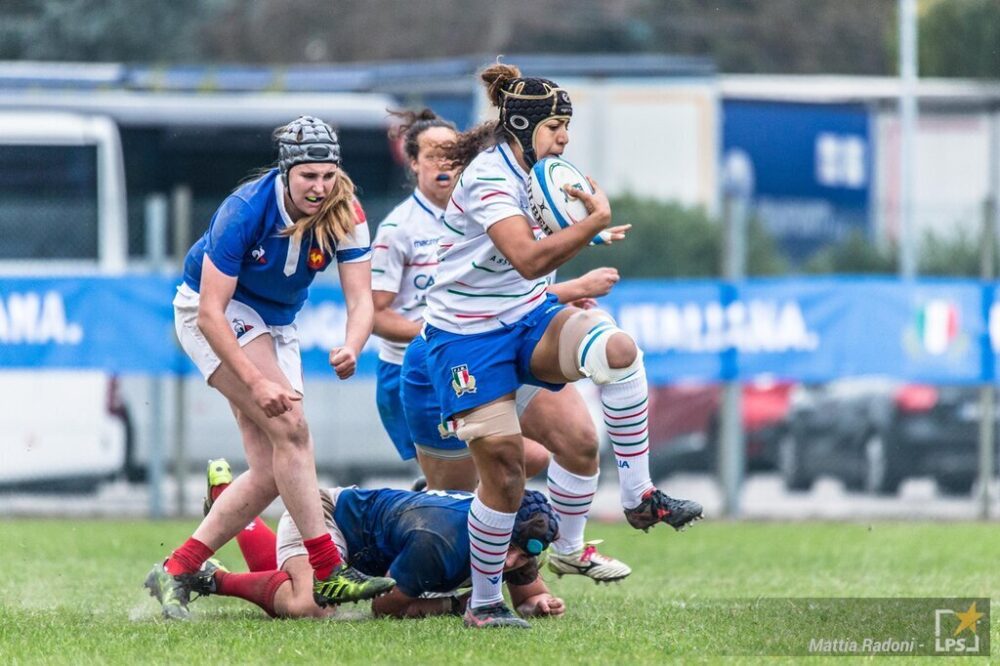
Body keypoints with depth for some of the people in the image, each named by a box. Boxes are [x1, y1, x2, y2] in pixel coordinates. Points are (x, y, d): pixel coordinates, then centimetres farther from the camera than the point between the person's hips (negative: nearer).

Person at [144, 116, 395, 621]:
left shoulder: (344, 215, -18)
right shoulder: (244, 212, -31)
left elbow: (361, 300, -19)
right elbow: (211, 313, -29)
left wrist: (351, 348, -41)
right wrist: (256, 382, -36)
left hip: (275, 323, 6)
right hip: (214, 315, -6)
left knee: (271, 473, -2)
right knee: (290, 425, -23)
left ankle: (175, 572, 5)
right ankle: (327, 573, -22)